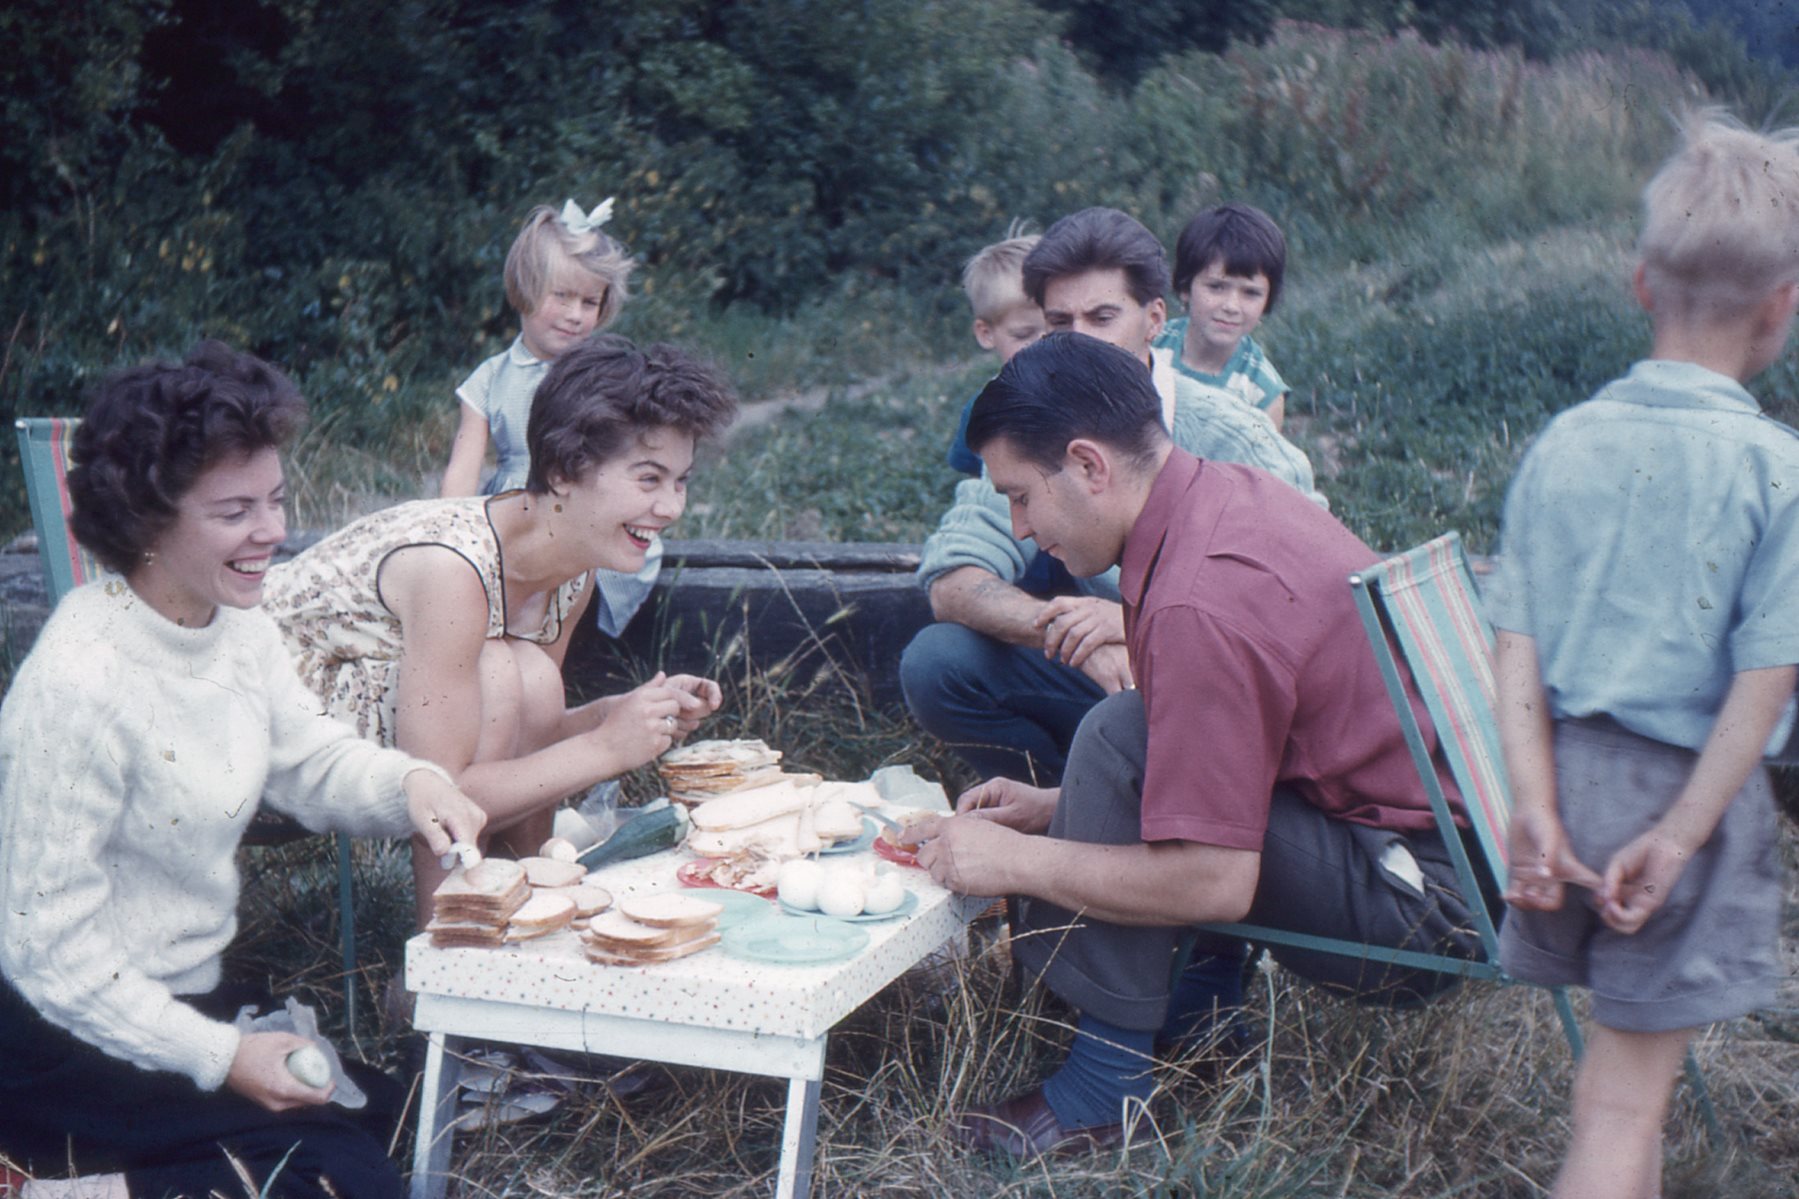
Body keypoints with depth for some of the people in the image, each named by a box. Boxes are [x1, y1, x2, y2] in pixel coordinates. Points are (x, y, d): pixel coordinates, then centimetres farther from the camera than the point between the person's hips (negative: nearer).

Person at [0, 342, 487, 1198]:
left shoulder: (237, 629, 0)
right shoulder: (78, 685, -27)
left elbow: (314, 762, 10)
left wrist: (408, 784, -13)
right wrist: (218, 1058, -19)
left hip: (186, 994, 9)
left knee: (402, 1118, 9)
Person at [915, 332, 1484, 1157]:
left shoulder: (1201, 603, -25)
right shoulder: (1228, 492, 4)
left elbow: (1213, 881, -24)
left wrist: (1014, 861, -13)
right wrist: (1063, 806, 13)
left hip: (1419, 909, -10)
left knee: (1123, 738, -19)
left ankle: (1107, 1084, -9)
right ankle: (1208, 990, 13)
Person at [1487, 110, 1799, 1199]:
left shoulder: (1566, 442, -1)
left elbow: (1518, 644, -4)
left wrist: (1536, 806, -5)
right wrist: (1679, 838, -11)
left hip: (1573, 776, 5)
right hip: (1684, 789, -5)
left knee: (1622, 1054, 25)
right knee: (1629, 1098, 4)